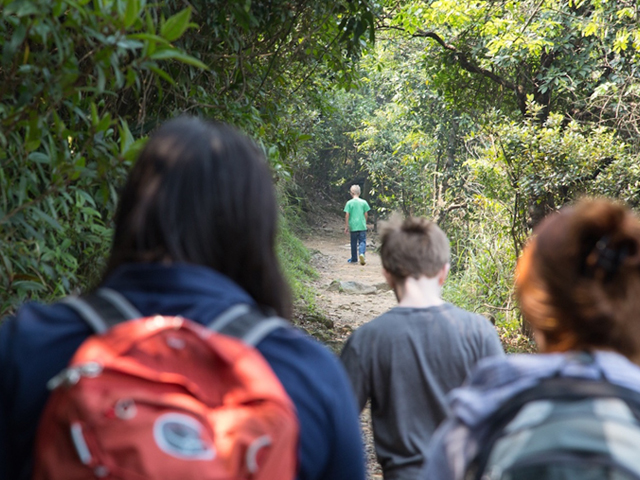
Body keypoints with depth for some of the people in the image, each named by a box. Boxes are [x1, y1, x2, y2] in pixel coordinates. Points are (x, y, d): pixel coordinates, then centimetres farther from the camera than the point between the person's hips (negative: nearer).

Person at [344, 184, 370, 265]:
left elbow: (347, 215, -6)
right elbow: (366, 215, 3)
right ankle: (361, 253, -25)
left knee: (354, 243, 11)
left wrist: (346, 226, 1)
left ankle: (354, 259, 21)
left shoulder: (349, 203, -5)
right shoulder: (364, 202, -1)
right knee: (362, 241, 1)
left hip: (353, 226, 0)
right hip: (362, 226, 0)